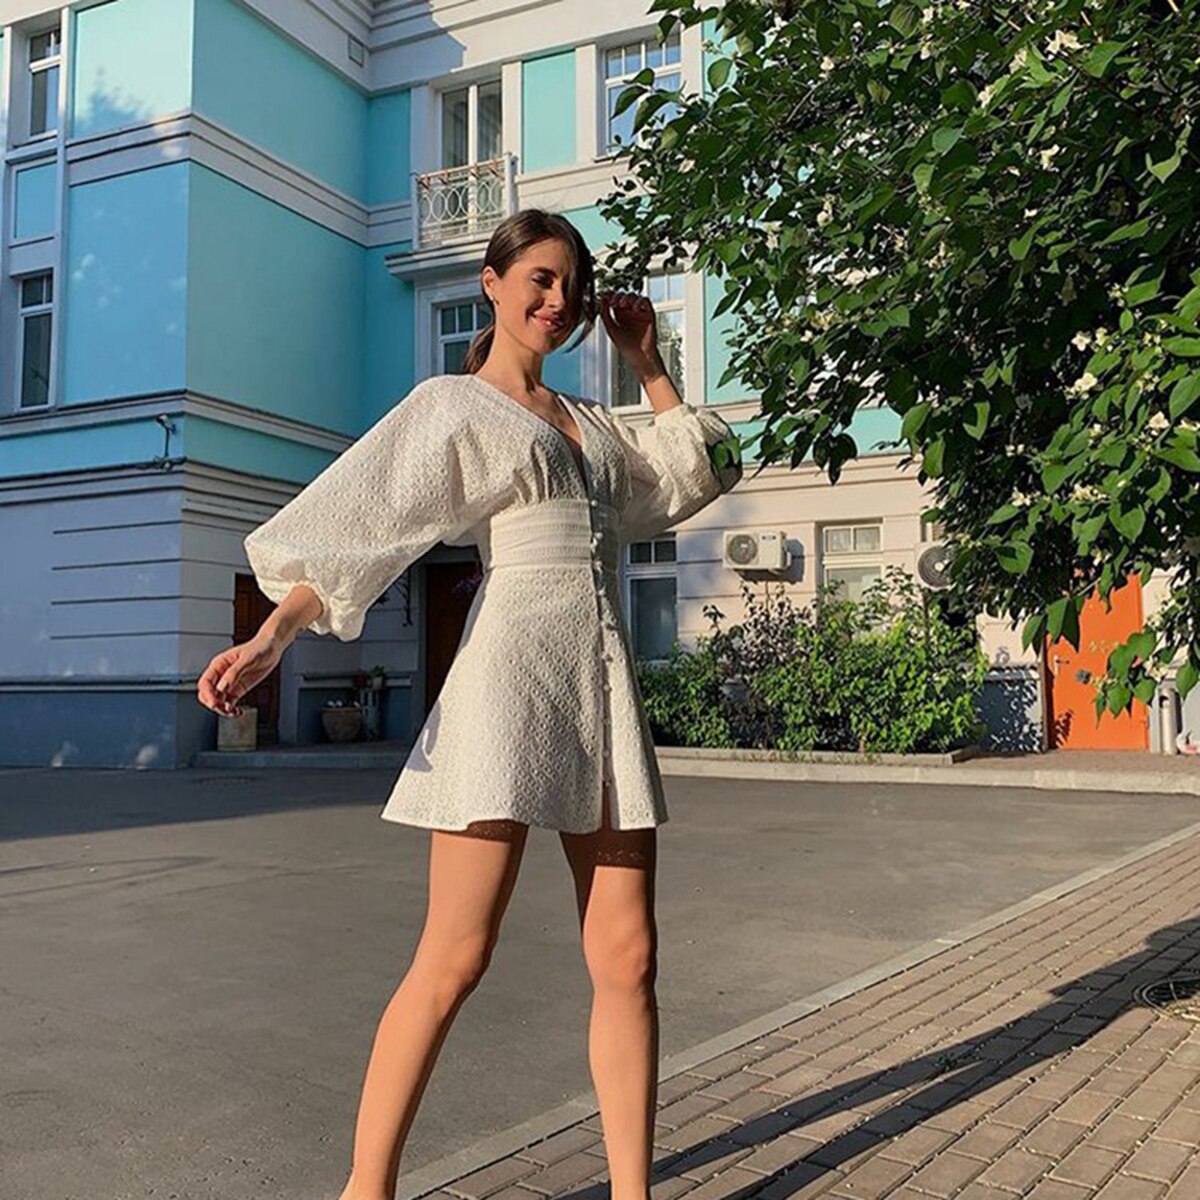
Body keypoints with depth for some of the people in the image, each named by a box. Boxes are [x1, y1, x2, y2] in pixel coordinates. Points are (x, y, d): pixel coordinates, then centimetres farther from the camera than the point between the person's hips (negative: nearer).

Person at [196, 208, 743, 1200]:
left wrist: (646, 360, 25)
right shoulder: (452, 407, 7)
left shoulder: (589, 421, 24)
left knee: (627, 958, 3)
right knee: (455, 960, -5)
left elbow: (696, 473, 30)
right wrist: (271, 638, -16)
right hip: (512, 676, -6)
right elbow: (350, 527, -2)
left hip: (606, 685, 6)